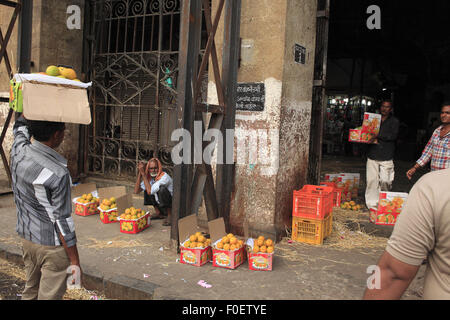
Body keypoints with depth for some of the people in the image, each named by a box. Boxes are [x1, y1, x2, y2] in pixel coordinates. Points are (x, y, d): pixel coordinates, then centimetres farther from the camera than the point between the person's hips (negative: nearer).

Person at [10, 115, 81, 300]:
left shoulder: (18, 151, -8)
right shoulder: (58, 173, -27)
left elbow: (21, 126, 17)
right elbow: (62, 222, -21)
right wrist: (75, 261, -12)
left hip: (26, 236, 7)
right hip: (52, 245, -7)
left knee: (30, 291, 23)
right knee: (50, 295, 8)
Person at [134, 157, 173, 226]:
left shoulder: (164, 177, -25)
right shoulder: (149, 177, -3)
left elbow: (150, 191, -33)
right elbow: (136, 191, -10)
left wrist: (143, 174, -29)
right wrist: (140, 173, -15)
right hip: (161, 206, 7)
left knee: (162, 189, -30)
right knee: (146, 189, 1)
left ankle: (170, 215, -13)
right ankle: (159, 213, 11)